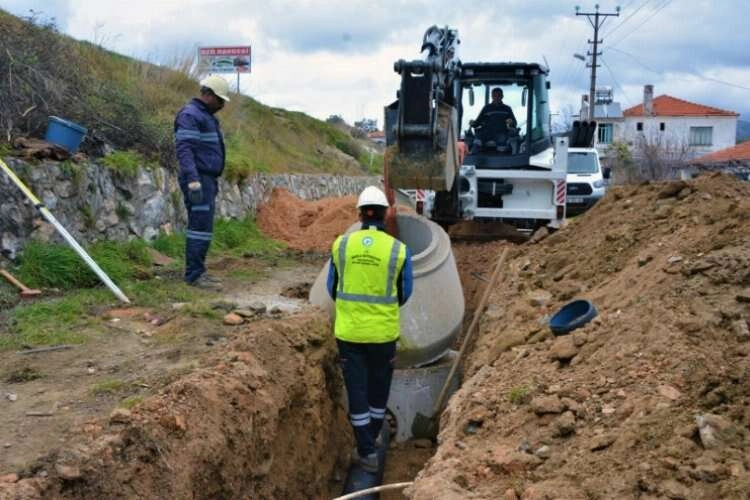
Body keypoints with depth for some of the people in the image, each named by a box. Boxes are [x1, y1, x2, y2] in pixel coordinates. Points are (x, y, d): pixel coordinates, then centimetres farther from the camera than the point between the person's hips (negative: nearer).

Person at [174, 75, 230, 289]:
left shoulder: (207, 116, 21)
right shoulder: (189, 115, -11)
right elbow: (184, 149, -21)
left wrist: (214, 181, 26)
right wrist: (193, 181, -29)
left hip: (207, 179, 10)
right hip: (198, 179, -10)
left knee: (202, 226, 10)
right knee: (201, 226, -11)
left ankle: (197, 272, 15)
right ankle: (194, 275, -9)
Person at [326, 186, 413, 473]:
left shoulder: (341, 244, -5)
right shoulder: (399, 250, -9)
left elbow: (333, 288, 5)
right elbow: (404, 294, 2)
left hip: (348, 330, 1)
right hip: (383, 331, 0)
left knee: (356, 389, 9)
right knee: (379, 385, 21)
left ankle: (367, 453, 13)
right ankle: (372, 436, 40)